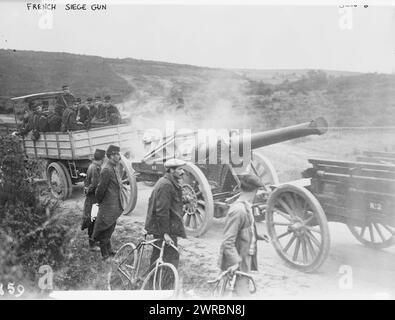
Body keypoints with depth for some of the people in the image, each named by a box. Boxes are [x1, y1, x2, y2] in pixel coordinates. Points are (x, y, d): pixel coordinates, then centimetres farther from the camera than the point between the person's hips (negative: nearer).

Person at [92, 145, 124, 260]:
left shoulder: (115, 168, 8)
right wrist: (99, 202, -5)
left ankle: (109, 250, 37)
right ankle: (105, 254, 16)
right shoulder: (106, 170, -22)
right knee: (105, 230, 4)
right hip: (108, 207, -9)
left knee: (111, 227, 21)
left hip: (115, 206, 9)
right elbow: (101, 189, -18)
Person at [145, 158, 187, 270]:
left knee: (157, 255, 20)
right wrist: (165, 233, -24)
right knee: (172, 257, -7)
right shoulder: (166, 185, -21)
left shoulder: (167, 182, 13)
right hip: (166, 228, -11)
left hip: (157, 226, 11)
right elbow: (162, 211, -25)